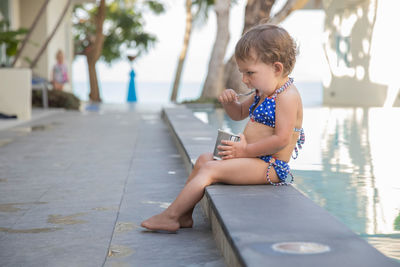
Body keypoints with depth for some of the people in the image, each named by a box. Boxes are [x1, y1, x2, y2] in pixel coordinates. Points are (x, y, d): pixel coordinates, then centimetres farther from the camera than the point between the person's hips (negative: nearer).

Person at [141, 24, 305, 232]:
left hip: (270, 166, -11)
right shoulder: (263, 93, 13)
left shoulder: (287, 96, -17)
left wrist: (246, 151, -21)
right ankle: (184, 214, 12)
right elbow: (239, 113, 28)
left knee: (210, 169, -20)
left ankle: (170, 216, -16)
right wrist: (229, 102, 4)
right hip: (254, 159, 11)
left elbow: (282, 140, -25)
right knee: (203, 160, 16)